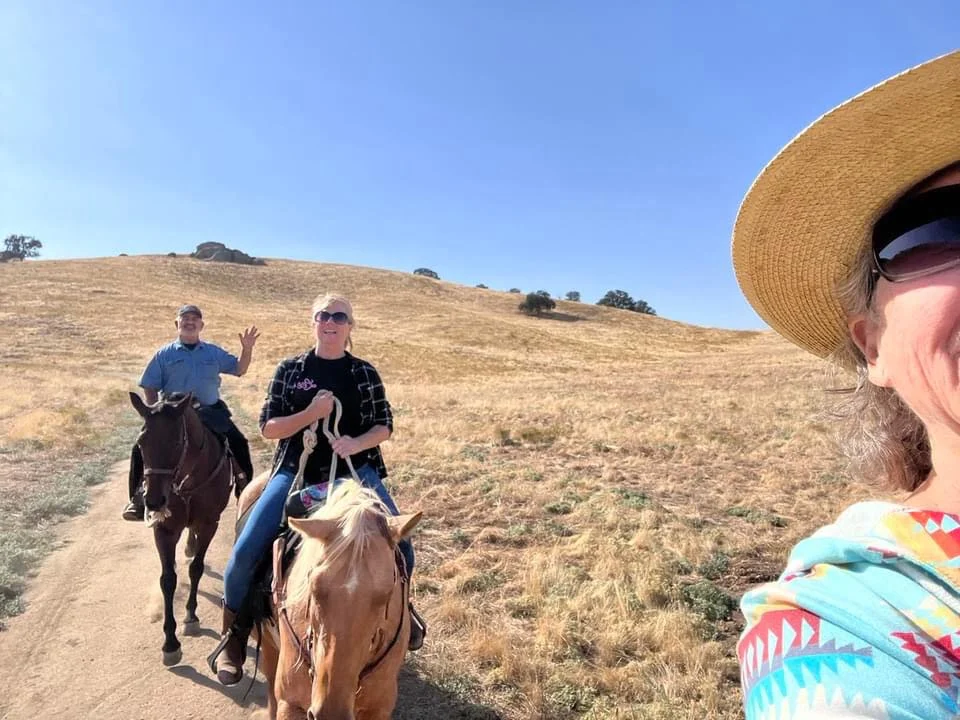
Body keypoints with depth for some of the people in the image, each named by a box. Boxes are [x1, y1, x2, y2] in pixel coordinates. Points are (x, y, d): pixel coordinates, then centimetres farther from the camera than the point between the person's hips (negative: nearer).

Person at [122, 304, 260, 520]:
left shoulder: (214, 353, 9)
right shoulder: (165, 354, 4)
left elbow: (239, 368, 9)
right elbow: (150, 387, 5)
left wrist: (247, 349, -7)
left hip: (210, 413, 1)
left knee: (239, 443, -11)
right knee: (143, 447, -15)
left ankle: (245, 492, 5)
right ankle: (138, 498, 0)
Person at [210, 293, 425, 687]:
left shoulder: (365, 374, 2)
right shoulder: (290, 369, 2)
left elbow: (384, 426, 1)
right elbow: (268, 427, -1)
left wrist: (357, 443, -19)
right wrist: (311, 413, -17)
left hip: (354, 471, 0)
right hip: (297, 472, 0)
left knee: (400, 549, -7)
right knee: (244, 553, -10)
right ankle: (235, 632, 19)